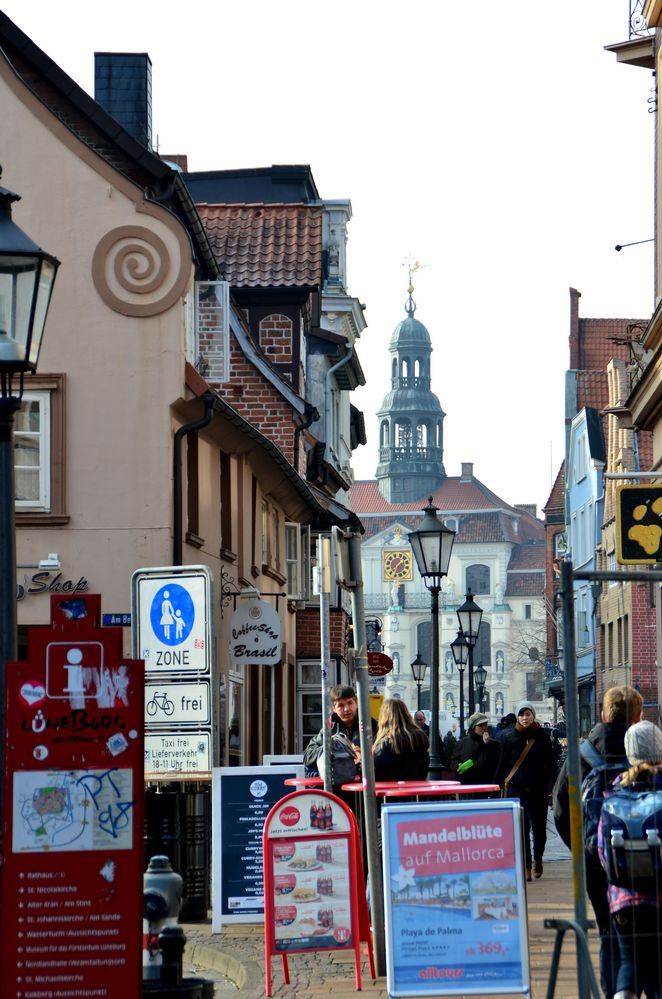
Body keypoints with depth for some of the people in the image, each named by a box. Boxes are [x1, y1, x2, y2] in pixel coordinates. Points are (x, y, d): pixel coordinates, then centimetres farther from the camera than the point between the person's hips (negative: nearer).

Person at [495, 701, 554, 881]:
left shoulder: (542, 736, 3)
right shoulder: (509, 737, 1)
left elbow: (550, 764, 4)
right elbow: (503, 763, 4)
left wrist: (547, 786, -4)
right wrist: (500, 785, -2)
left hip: (537, 790, 1)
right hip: (516, 788, -1)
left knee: (539, 827, 9)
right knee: (521, 829, -5)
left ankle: (538, 859, 33)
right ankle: (526, 867, -1)